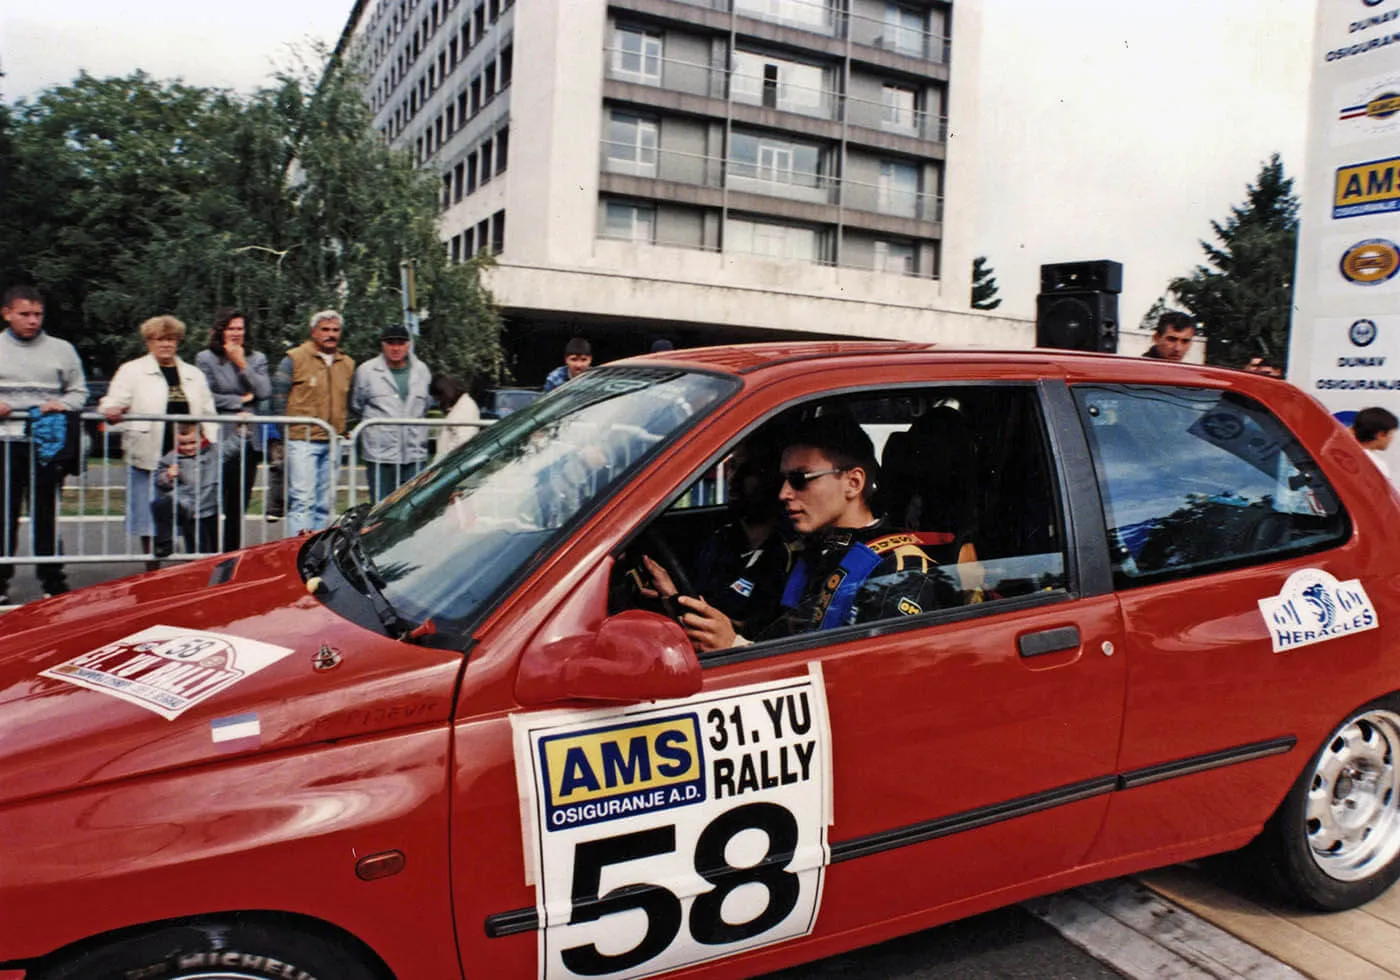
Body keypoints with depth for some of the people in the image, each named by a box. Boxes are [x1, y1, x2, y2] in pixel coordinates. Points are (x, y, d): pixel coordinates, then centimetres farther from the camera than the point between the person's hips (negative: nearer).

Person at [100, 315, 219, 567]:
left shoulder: (194, 374, 17)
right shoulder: (132, 371, 7)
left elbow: (208, 413, 17)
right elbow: (113, 403, -2)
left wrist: (209, 442, 1)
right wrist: (111, 411, -26)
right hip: (149, 458, -2)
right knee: (150, 521, 3)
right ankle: (154, 572, 14)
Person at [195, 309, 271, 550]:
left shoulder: (257, 359, 14)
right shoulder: (205, 358, 3)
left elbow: (264, 392, -1)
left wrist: (242, 364, -4)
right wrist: (241, 400, -3)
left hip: (248, 440, 4)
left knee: (239, 503, 8)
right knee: (216, 501, -6)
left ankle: (233, 554, 15)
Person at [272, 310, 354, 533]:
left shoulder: (347, 364, 15)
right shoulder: (295, 359, 0)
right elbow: (278, 398, 1)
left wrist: (343, 430, 11)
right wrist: (286, 431, -4)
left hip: (332, 443, 5)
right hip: (302, 441, -5)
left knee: (325, 503, 8)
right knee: (302, 499, -11)